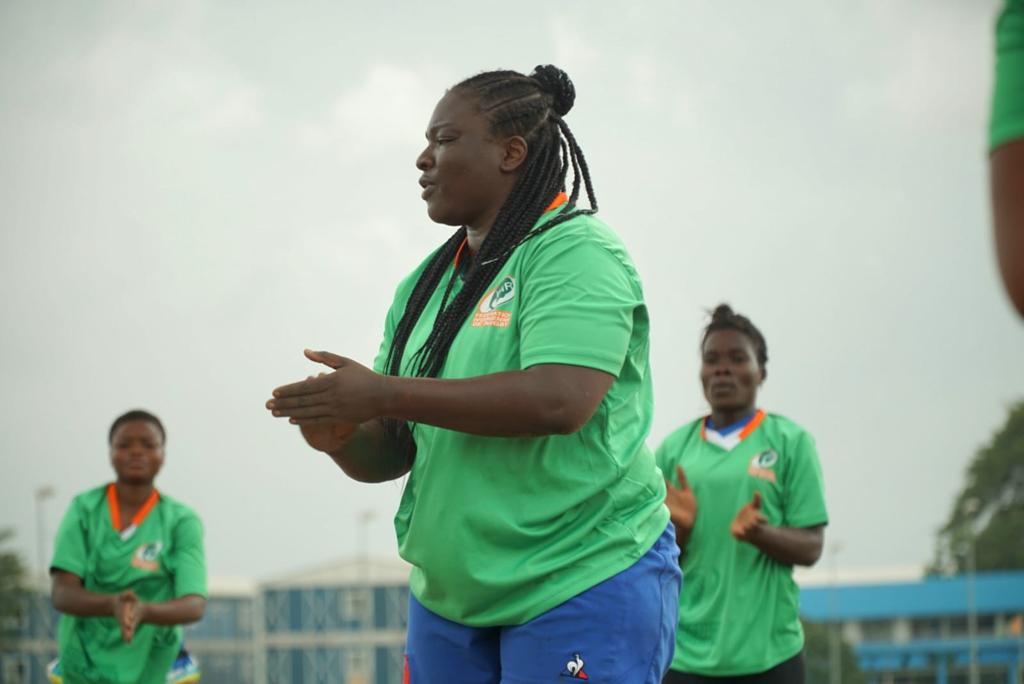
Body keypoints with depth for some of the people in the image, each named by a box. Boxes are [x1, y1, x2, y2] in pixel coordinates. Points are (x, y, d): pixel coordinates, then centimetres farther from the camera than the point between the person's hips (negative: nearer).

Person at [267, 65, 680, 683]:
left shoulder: (574, 249, -10)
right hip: (449, 598, 7)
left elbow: (560, 400, -26)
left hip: (583, 586, -7)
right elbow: (389, 454, 14)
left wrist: (383, 394, -22)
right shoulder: (425, 284, 11)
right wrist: (341, 436, -10)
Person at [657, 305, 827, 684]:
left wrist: (760, 533, -20)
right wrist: (680, 527, -11)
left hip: (768, 653, -1)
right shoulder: (674, 449, 9)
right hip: (687, 652, 2)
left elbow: (810, 547, 0)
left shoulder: (791, 442, 3)